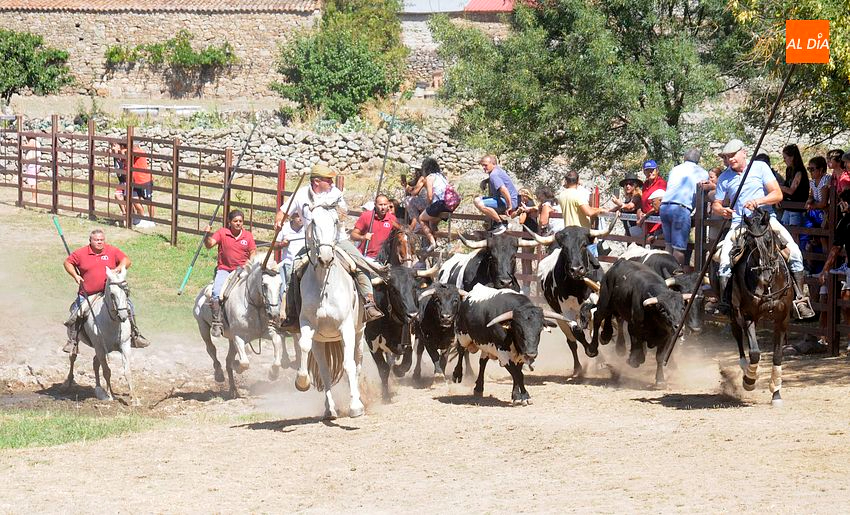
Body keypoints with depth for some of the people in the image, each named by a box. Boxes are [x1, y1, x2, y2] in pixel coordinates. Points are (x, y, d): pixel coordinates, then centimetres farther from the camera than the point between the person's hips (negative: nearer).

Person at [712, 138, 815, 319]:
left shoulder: (760, 167, 3)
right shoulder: (724, 178, 10)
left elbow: (778, 195, -2)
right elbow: (716, 205, 15)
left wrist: (758, 201, -19)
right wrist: (722, 211, -10)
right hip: (740, 224, 1)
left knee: (794, 252, -19)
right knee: (725, 259, -23)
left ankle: (799, 299, -10)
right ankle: (725, 303, -13)